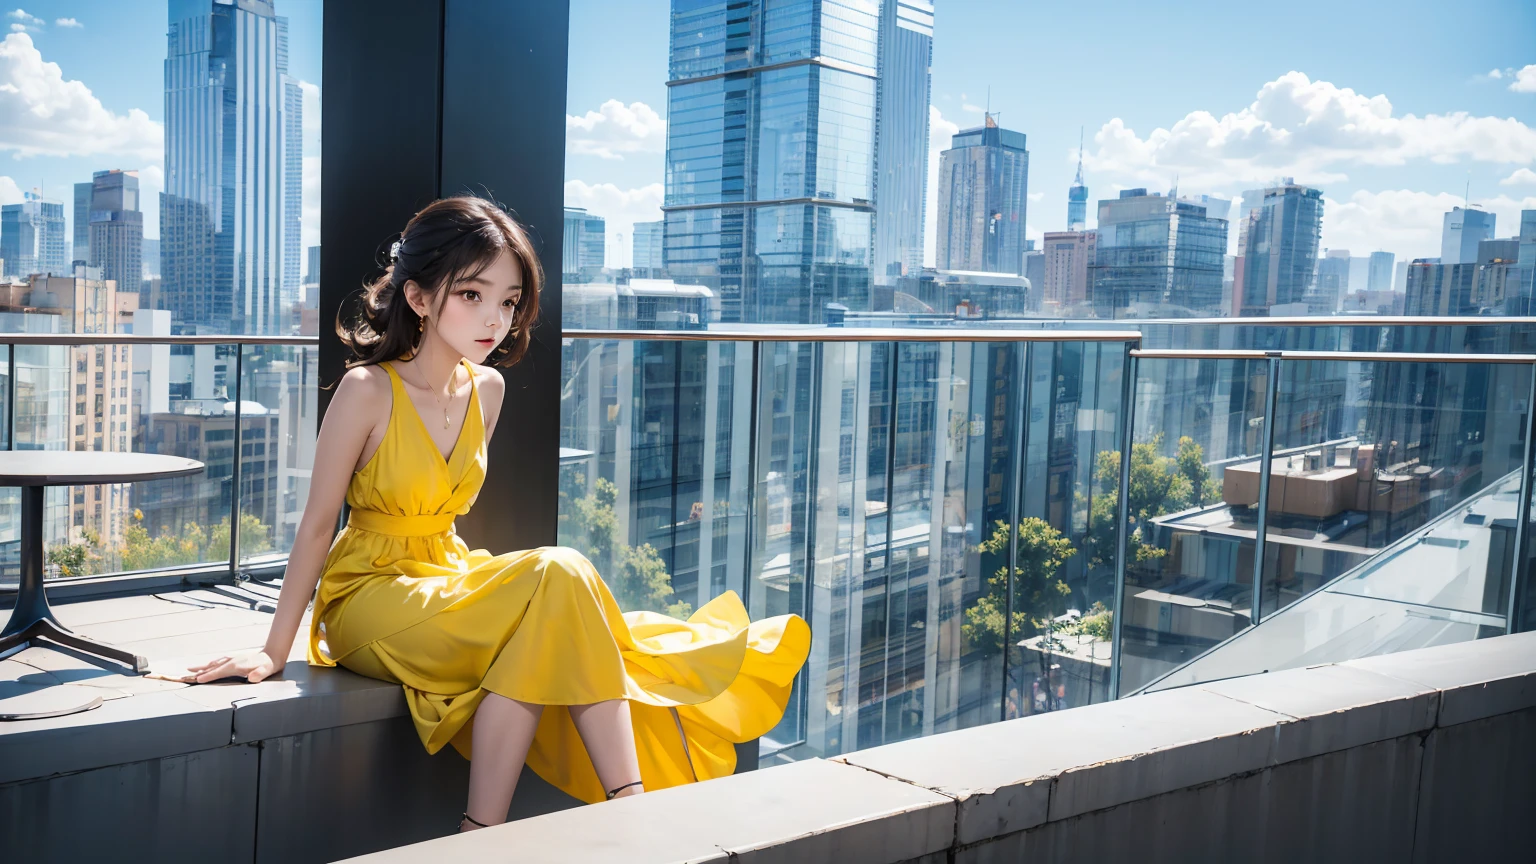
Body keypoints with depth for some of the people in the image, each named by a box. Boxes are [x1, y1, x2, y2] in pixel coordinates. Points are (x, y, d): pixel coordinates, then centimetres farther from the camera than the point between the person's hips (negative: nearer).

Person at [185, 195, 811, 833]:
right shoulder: (368, 391, -15)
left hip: (444, 580, 6)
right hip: (369, 597, -6)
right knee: (556, 577, -27)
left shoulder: (487, 390, 3)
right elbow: (318, 523, -11)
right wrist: (274, 650, -9)